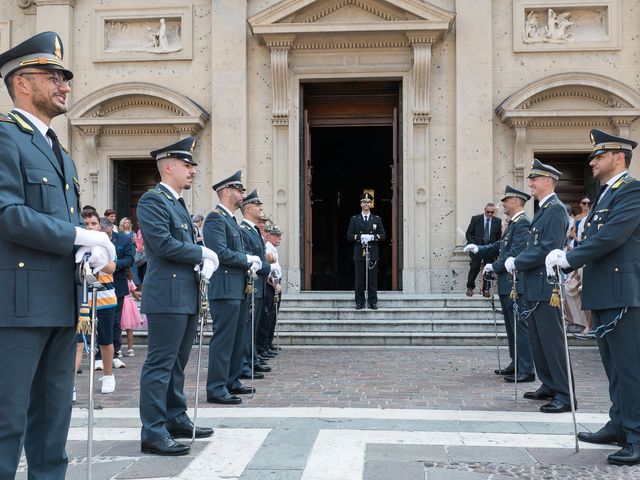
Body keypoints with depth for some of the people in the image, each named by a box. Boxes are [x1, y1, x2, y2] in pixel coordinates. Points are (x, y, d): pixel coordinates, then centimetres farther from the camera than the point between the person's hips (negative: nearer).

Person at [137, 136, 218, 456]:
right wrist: (203, 254, -8)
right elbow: (164, 244, -20)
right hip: (167, 295, -10)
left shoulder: (177, 202, 19)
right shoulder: (152, 200, -10)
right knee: (160, 365, -7)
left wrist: (203, 263, -1)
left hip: (187, 296, 10)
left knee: (177, 363, 16)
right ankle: (153, 434, -3)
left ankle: (176, 420, 25)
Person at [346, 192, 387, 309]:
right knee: (359, 280, -1)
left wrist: (373, 237, -12)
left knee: (373, 279, 1)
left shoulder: (377, 219, 11)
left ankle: (373, 302, 7)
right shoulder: (354, 219, 9)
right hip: (359, 254, 0)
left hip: (373, 254, 0)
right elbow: (349, 236, 3)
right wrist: (359, 237, -14)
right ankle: (360, 303, 5)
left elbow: (383, 235, 6)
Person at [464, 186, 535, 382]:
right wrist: (478, 249, 9)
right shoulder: (512, 224, 18)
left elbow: (515, 252, -21)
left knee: (520, 326, -9)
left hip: (515, 285, -11)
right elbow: (499, 246, 21)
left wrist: (495, 267, -14)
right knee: (512, 326, 16)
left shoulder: (522, 223, -14)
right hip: (507, 285, 11)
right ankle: (516, 364, 24)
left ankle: (526, 371, -6)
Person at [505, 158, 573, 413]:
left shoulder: (556, 209, -13)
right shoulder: (543, 209, 17)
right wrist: (517, 262, 4)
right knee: (539, 340, 15)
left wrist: (517, 262, -14)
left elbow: (548, 249, -22)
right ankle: (549, 386, 25)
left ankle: (564, 394, -2)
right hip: (535, 287, 10)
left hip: (545, 287, -10)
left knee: (552, 340, -7)